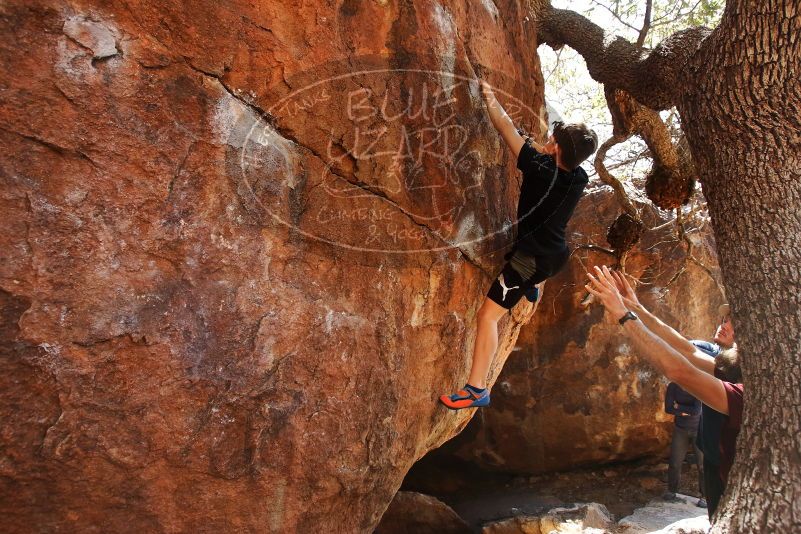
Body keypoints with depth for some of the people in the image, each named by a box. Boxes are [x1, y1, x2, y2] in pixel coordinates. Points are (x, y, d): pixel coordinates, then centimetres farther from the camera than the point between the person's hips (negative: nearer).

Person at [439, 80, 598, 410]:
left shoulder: (542, 170, -23)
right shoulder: (579, 178, -5)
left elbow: (506, 129, -15)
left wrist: (490, 99, -3)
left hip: (532, 257, -8)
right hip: (557, 253, 8)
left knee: (489, 315, -7)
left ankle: (477, 390, -8)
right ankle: (533, 288, 64)